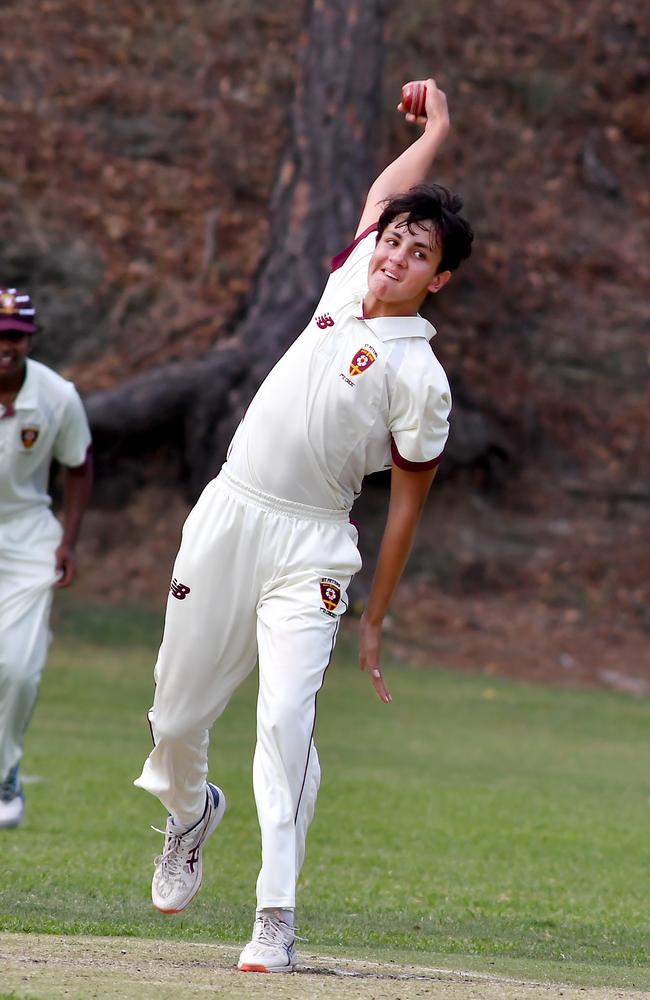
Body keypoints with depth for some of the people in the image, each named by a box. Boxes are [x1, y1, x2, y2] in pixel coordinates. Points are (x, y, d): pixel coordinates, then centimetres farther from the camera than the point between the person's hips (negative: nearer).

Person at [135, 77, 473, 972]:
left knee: (286, 717, -21)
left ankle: (276, 921, -21)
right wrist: (436, 129, 32)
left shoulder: (419, 376, -9)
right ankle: (191, 809, 45)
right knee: (177, 715, 11)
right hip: (227, 519, 6)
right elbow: (385, 194, 26)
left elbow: (409, 499, -5)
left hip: (308, 547, -6)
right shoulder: (349, 286, 7)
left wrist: (375, 621, -5)